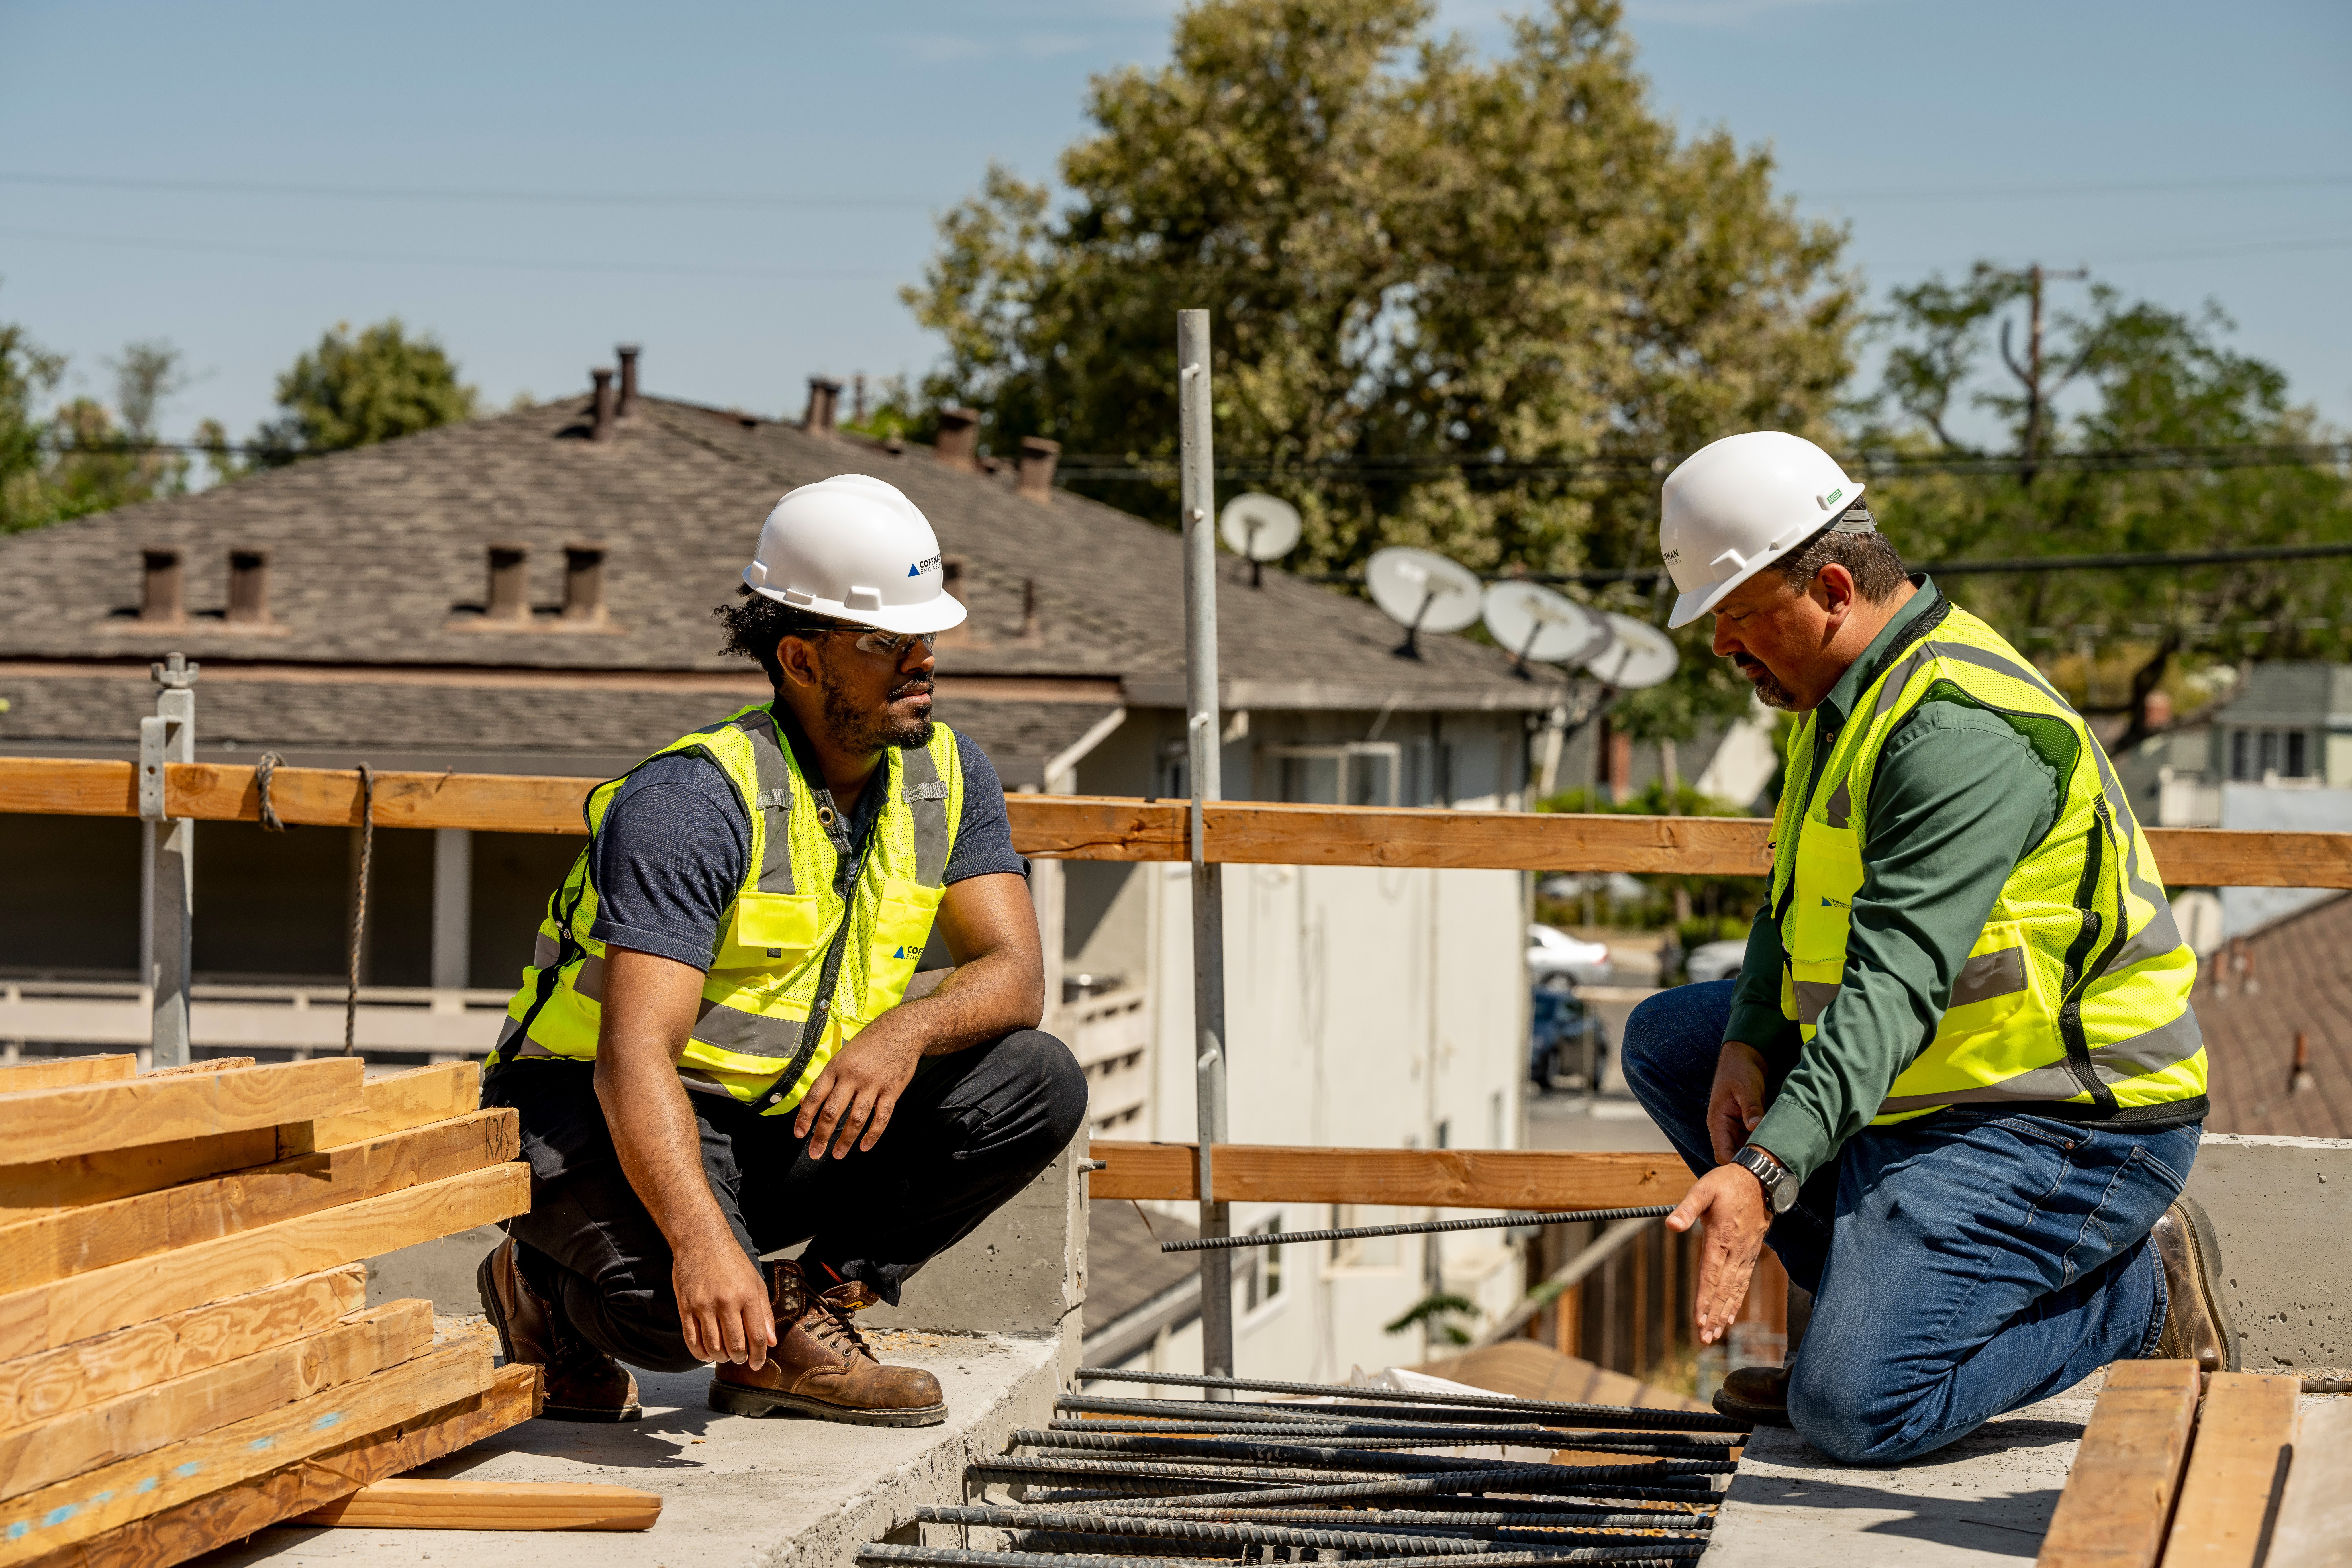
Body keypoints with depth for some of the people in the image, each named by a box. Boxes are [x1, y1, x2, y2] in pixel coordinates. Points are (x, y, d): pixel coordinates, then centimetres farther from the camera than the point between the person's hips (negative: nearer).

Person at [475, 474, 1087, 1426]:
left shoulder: (945, 775, -1)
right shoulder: (693, 801, -24)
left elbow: (1014, 974, -5)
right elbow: (634, 1056, -33)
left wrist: (908, 1027, -29)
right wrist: (703, 1242, -49)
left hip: (786, 1132, 7)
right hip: (607, 1121, -6)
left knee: (1037, 1085, -11)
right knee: (686, 1305, -36)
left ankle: (801, 1318, -5)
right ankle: (544, 1286, 1)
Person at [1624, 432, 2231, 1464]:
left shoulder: (1960, 731, -24)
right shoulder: (1847, 694, 10)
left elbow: (1896, 985, -33)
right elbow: (1800, 907, 18)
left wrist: (1765, 1170, -41)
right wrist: (1746, 1044, -2)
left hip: (2068, 1127, -10)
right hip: (1940, 1086, 10)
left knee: (1854, 1411, -21)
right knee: (1668, 1037, 12)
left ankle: (2133, 1294, -2)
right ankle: (1878, 1297, 9)